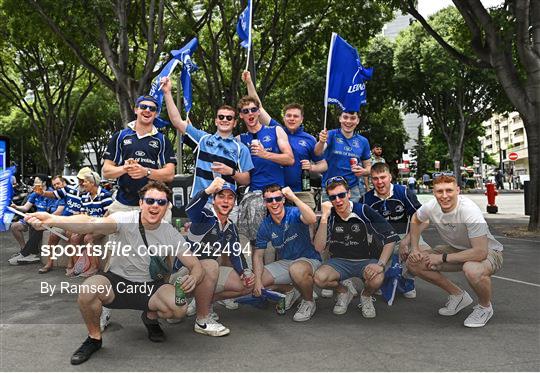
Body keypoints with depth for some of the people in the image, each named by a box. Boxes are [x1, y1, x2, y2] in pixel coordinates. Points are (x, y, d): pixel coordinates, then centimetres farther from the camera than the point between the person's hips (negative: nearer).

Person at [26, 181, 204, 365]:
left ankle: (151, 317, 12)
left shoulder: (171, 234, -11)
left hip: (150, 286, 1)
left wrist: (194, 277, -35)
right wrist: (51, 219, -59)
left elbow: (196, 266, -9)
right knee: (88, 289, -33)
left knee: (181, 307, -26)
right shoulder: (125, 220, -19)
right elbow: (93, 224, -39)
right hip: (117, 281, -1)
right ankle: (94, 338, -1)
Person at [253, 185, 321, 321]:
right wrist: (258, 282, -11)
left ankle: (309, 302, -7)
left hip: (309, 260, -5)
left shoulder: (294, 214, -16)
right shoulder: (265, 226, -2)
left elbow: (312, 219, -40)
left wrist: (293, 197, -43)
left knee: (296, 269, -40)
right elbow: (258, 255, 1)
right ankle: (291, 291, 17)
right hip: (284, 263, 6)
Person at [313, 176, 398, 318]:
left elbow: (390, 237, -11)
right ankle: (343, 292, 8)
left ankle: (366, 296, 6)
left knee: (377, 279, -34)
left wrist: (381, 264, -23)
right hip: (339, 261, 2)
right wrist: (324, 217, -24)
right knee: (319, 277, -28)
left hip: (366, 260, -1)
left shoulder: (364, 211, -12)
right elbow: (319, 248, -16)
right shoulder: (329, 216, -6)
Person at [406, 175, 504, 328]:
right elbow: (415, 220, 9)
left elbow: (480, 252, -36)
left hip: (488, 251, -6)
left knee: (472, 269, -41)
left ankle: (485, 307, -4)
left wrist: (443, 258, -30)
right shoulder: (431, 207, -16)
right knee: (413, 263, -9)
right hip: (457, 249, 6)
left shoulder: (469, 210, -32)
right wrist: (415, 249, -2)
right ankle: (458, 295, 11)